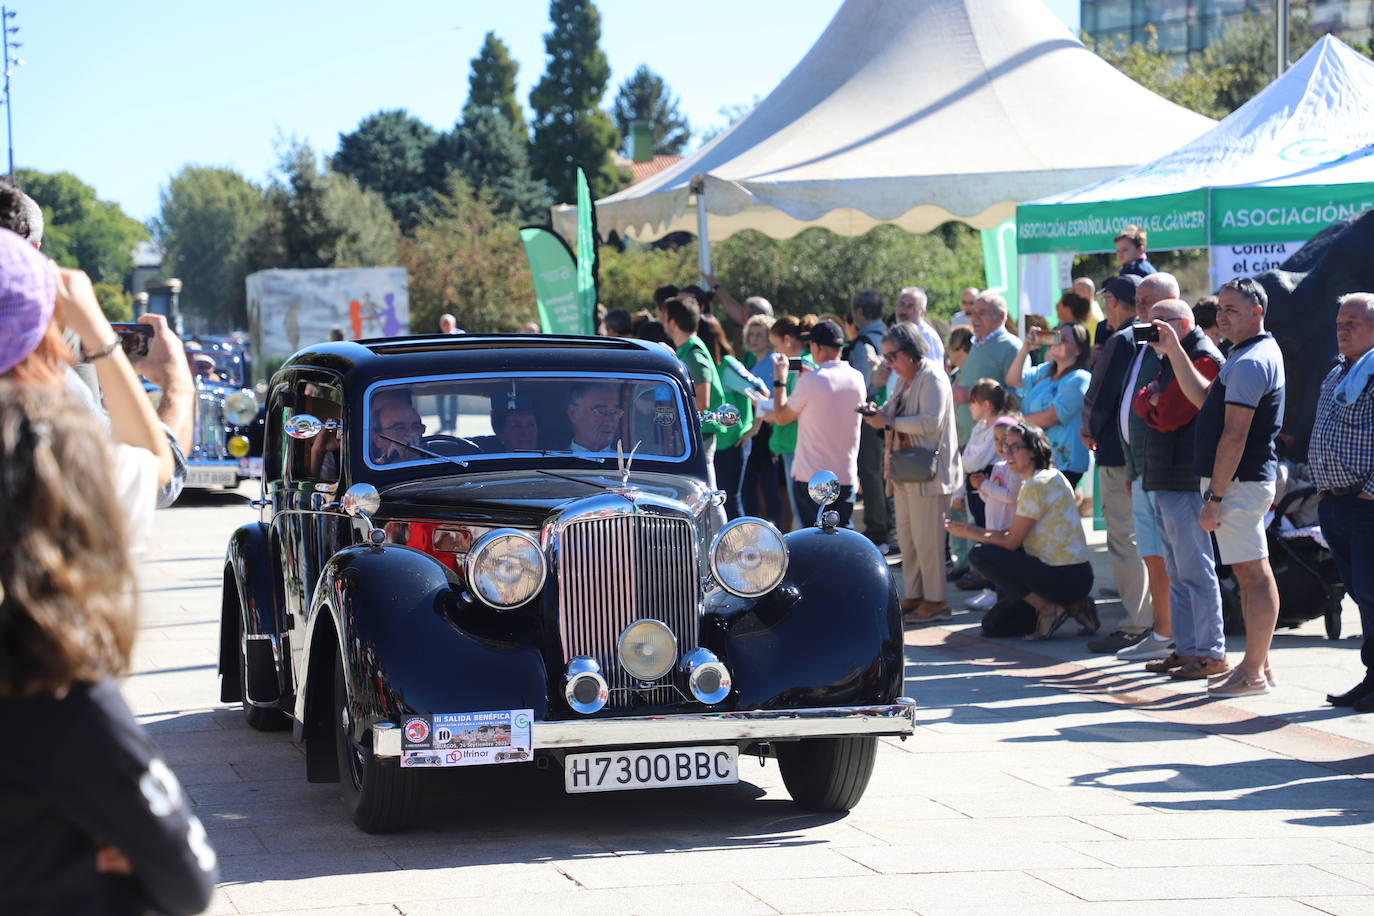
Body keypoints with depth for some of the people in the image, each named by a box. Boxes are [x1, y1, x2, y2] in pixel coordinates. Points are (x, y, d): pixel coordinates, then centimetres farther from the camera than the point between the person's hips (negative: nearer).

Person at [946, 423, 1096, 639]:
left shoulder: (1037, 485, -16)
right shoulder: (1050, 477, 14)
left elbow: (1011, 541, -14)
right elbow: (1015, 535, 13)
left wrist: (969, 533, -2)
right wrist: (973, 530, 7)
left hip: (1066, 579, -10)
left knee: (981, 555, -13)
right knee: (993, 625, 13)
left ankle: (1048, 608, -10)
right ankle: (1071, 606, 9)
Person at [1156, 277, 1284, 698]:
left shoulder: (1250, 363, -17)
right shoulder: (1256, 354, 17)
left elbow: (1234, 436, -21)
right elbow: (1204, 397, 22)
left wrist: (1214, 498, -20)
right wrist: (1174, 351, 17)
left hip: (1239, 484, -11)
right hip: (1246, 482, 11)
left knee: (1254, 575, -7)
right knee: (1252, 574, 14)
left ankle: (1252, 674, -5)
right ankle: (1259, 664, 20)